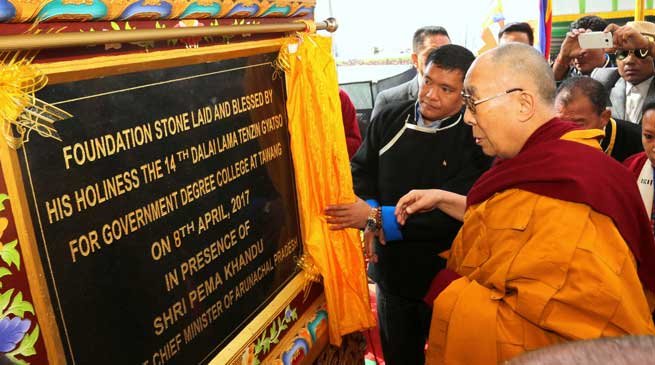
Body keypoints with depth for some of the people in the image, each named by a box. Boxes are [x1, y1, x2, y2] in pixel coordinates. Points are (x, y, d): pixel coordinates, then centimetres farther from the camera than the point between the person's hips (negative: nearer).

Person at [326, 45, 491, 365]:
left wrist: (378, 218, -26)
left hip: (447, 278, -3)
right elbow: (360, 172, 4)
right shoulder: (389, 120, -1)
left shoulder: (476, 140, -15)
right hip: (391, 272, 4)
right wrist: (369, 214, -17)